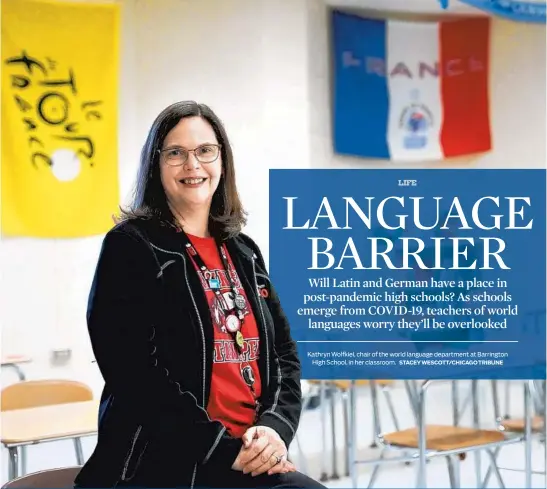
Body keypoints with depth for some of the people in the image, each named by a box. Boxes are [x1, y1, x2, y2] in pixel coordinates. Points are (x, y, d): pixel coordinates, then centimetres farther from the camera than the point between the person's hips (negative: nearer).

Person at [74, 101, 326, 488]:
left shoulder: (244, 253, 15)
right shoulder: (130, 246, -3)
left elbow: (284, 353, 13)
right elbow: (133, 372, -12)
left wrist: (275, 427, -6)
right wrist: (225, 449, -14)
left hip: (251, 455, 6)